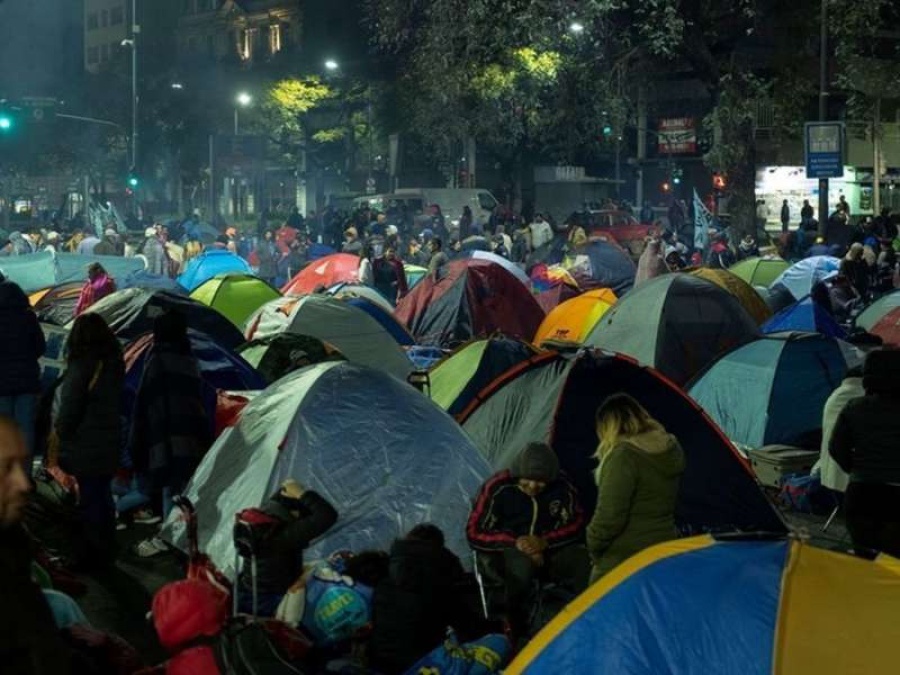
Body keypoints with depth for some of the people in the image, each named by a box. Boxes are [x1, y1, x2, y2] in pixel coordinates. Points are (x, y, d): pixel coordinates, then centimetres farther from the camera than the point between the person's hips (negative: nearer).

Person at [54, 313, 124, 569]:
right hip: (109, 443, 8)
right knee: (103, 496, 17)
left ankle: (95, 553, 5)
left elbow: (70, 407, -16)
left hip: (85, 447, -7)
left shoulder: (82, 366, -18)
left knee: (90, 499, 0)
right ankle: (106, 550, 26)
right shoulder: (114, 363, 4)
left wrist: (60, 432, 2)